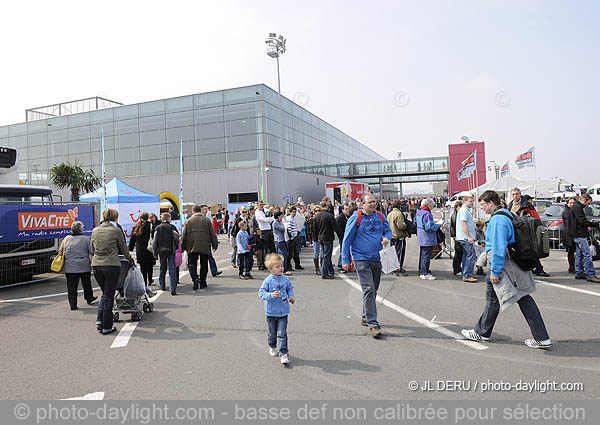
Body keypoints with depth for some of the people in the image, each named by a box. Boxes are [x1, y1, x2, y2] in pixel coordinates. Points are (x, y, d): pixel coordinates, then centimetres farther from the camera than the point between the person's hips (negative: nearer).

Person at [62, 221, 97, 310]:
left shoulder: (66, 239, 3)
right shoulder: (86, 239, -7)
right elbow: (92, 251, -8)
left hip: (69, 268, 2)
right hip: (84, 266, -2)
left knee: (71, 286, 6)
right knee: (86, 283, 17)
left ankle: (73, 304, 6)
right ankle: (89, 298, 32)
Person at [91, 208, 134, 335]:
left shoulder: (95, 231, 8)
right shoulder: (116, 231, -6)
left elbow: (93, 248, 17)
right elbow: (124, 248, 4)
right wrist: (130, 258, 22)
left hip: (96, 265, 5)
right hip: (111, 265, -5)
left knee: (105, 293, 21)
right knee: (108, 296, 3)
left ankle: (100, 320, 11)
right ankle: (106, 327, 9)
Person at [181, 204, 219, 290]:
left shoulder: (189, 221, 2)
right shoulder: (207, 220, 2)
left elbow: (184, 235, 5)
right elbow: (212, 234, 2)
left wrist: (183, 247, 14)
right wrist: (215, 244, 9)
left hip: (192, 247, 0)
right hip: (204, 247, 0)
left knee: (192, 264, 5)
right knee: (204, 265, 10)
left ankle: (195, 278, -18)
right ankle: (202, 283, 13)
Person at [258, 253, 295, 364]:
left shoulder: (285, 279, -1)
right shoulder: (268, 280, -12)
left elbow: (290, 289, 15)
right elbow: (261, 292, -14)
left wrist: (291, 296, -2)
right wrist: (271, 295, -29)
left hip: (283, 312, 1)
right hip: (271, 312, -1)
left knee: (282, 334, -3)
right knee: (272, 333, 16)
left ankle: (284, 353, 4)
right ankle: (272, 347, 43)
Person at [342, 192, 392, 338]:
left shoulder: (380, 216, 6)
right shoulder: (356, 218, -8)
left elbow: (388, 230, 19)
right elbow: (347, 239, -5)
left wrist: (386, 238, -6)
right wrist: (345, 260, -6)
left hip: (377, 259, 6)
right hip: (361, 259, -6)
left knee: (373, 290, 15)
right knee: (368, 290, -14)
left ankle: (365, 316, 34)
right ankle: (372, 324, -11)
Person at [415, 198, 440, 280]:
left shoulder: (419, 212, 11)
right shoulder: (427, 214, -19)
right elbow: (429, 227, -24)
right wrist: (438, 225, -8)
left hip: (421, 238, 10)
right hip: (428, 239, -10)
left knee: (422, 254, 17)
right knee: (426, 255, -4)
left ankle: (422, 271, 26)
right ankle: (425, 274, 0)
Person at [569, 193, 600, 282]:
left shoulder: (576, 206, 18)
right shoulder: (577, 207, -14)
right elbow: (583, 221, -23)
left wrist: (591, 223, 14)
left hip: (577, 235, 11)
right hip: (580, 235, -11)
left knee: (579, 254, 13)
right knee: (587, 254, -10)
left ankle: (579, 273, 18)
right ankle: (590, 275, -10)